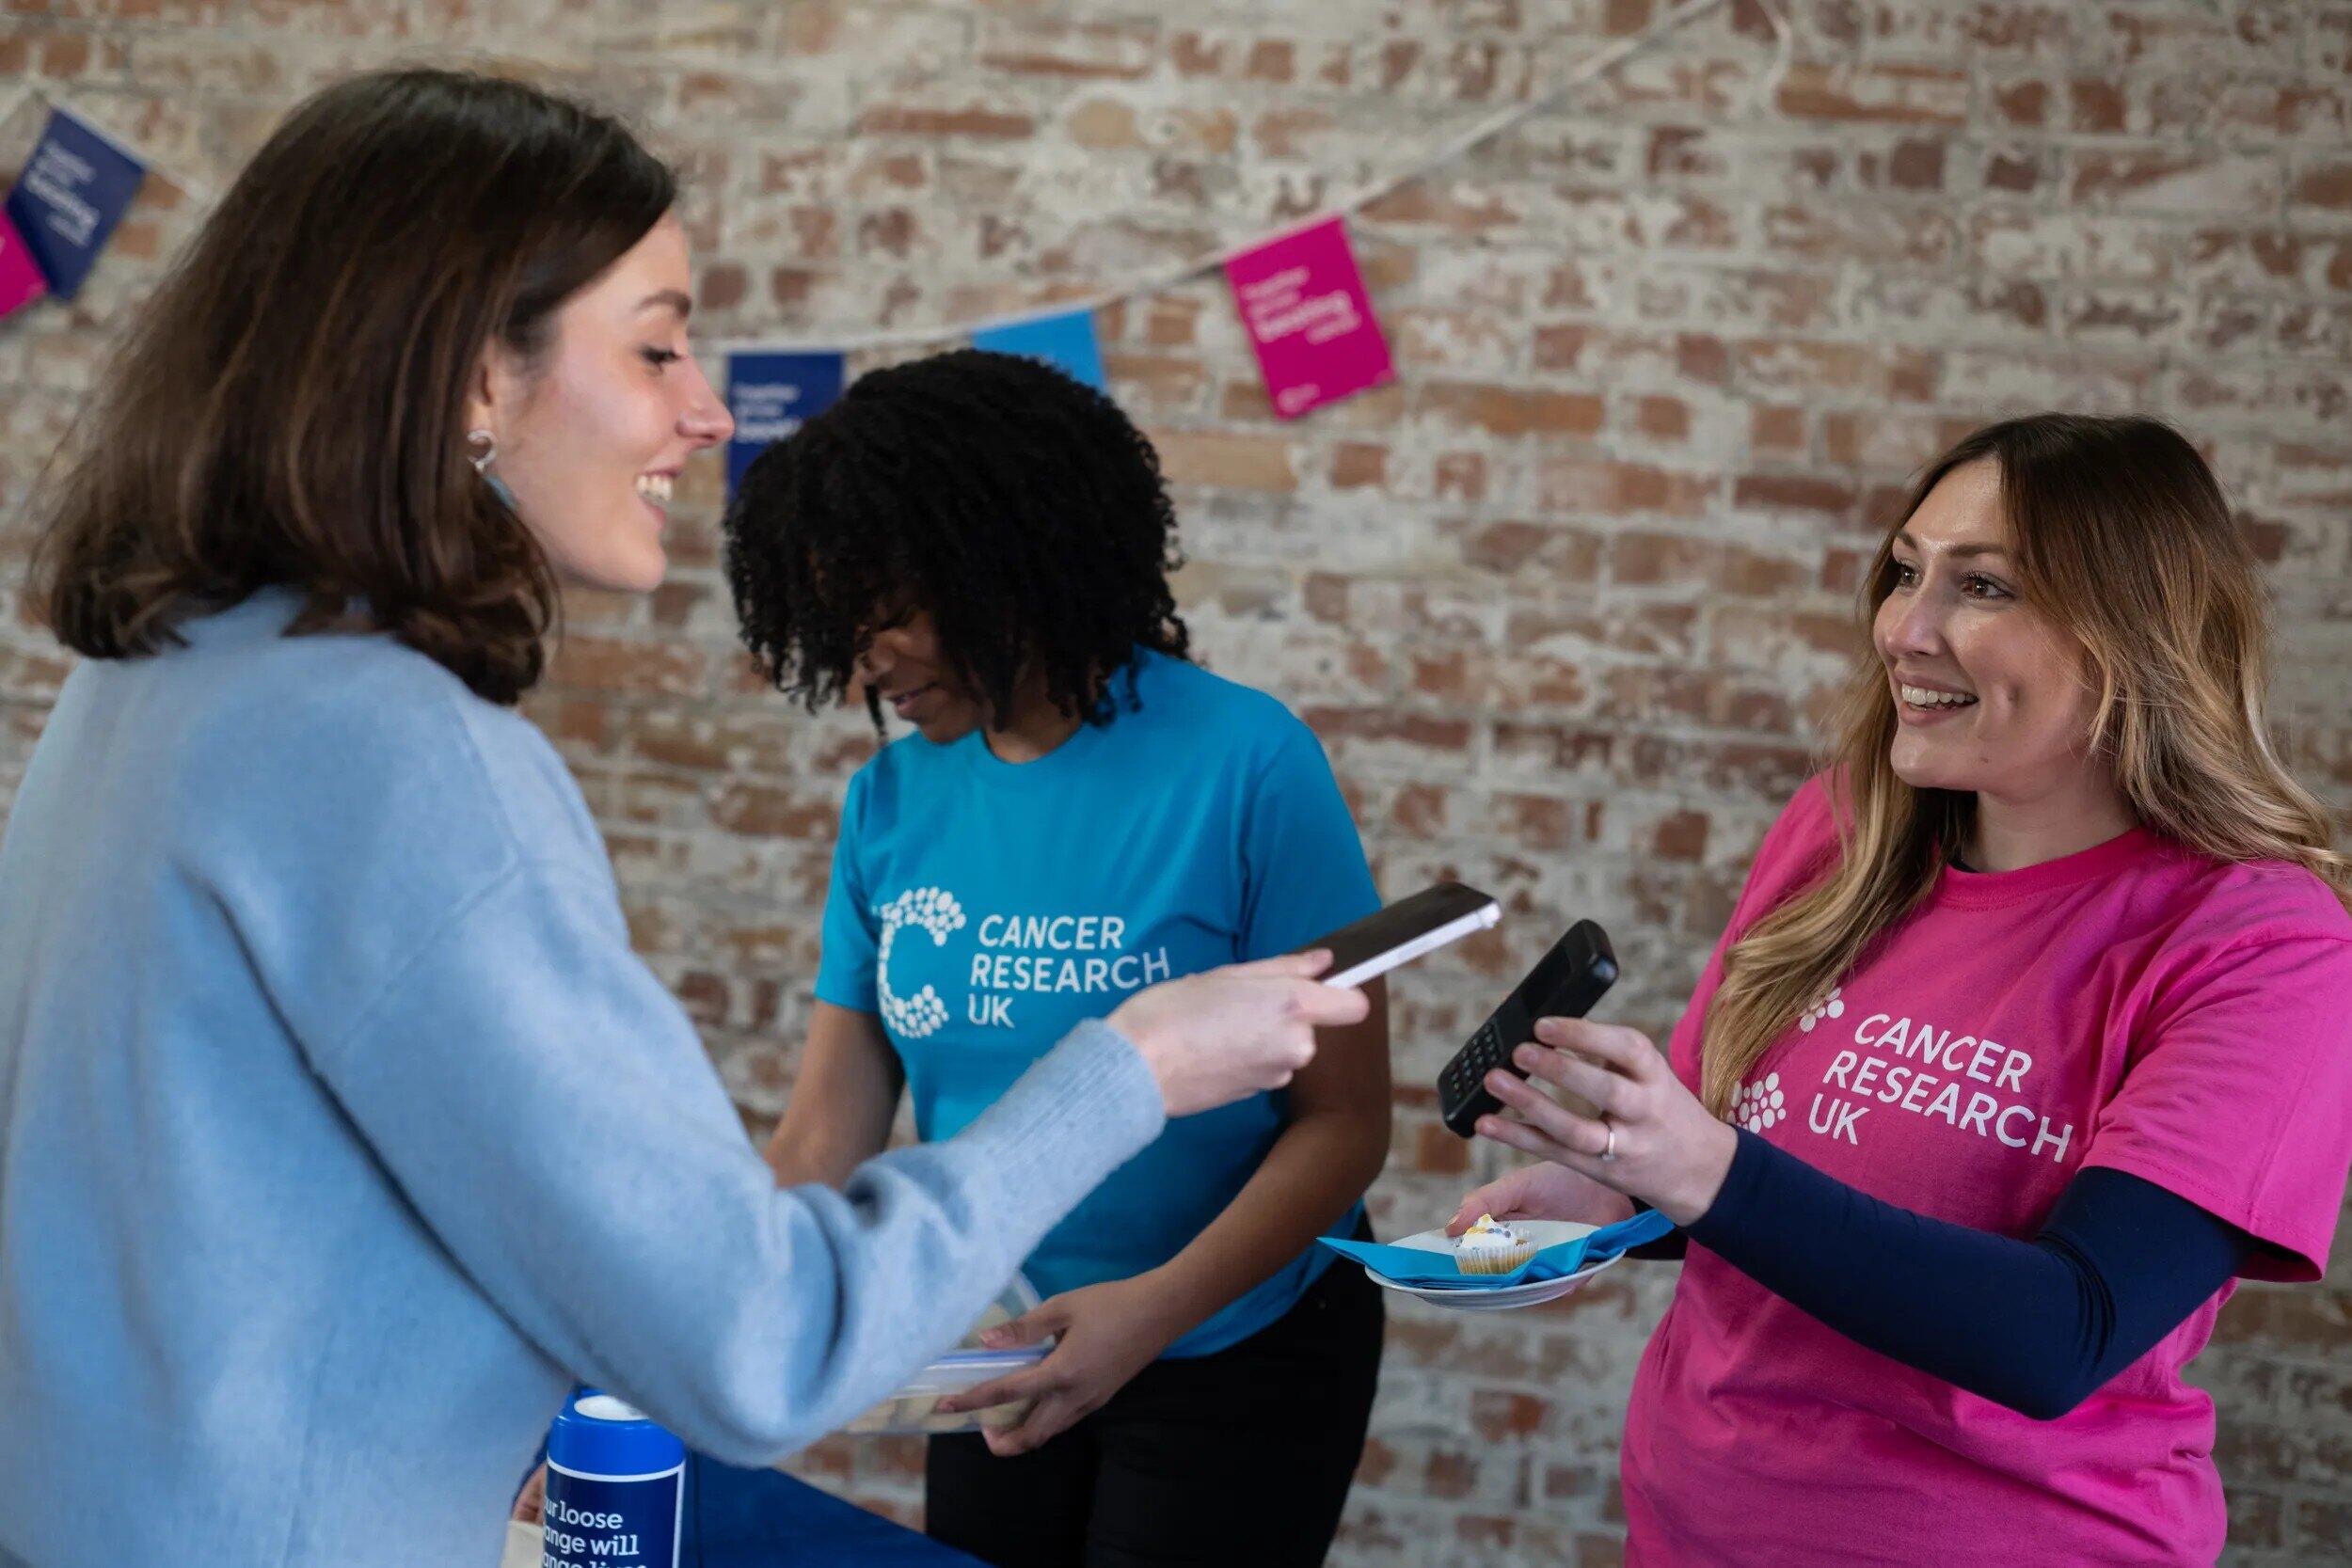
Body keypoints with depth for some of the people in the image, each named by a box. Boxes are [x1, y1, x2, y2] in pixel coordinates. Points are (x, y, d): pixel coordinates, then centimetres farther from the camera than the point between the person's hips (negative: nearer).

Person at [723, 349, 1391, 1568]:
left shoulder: (1243, 766, -18)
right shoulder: (892, 800, -4)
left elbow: (1346, 1121, -16)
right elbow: (819, 1148, -5)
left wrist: (1150, 1310, -29)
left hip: (1234, 1353, -4)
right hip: (1004, 1360, 4)